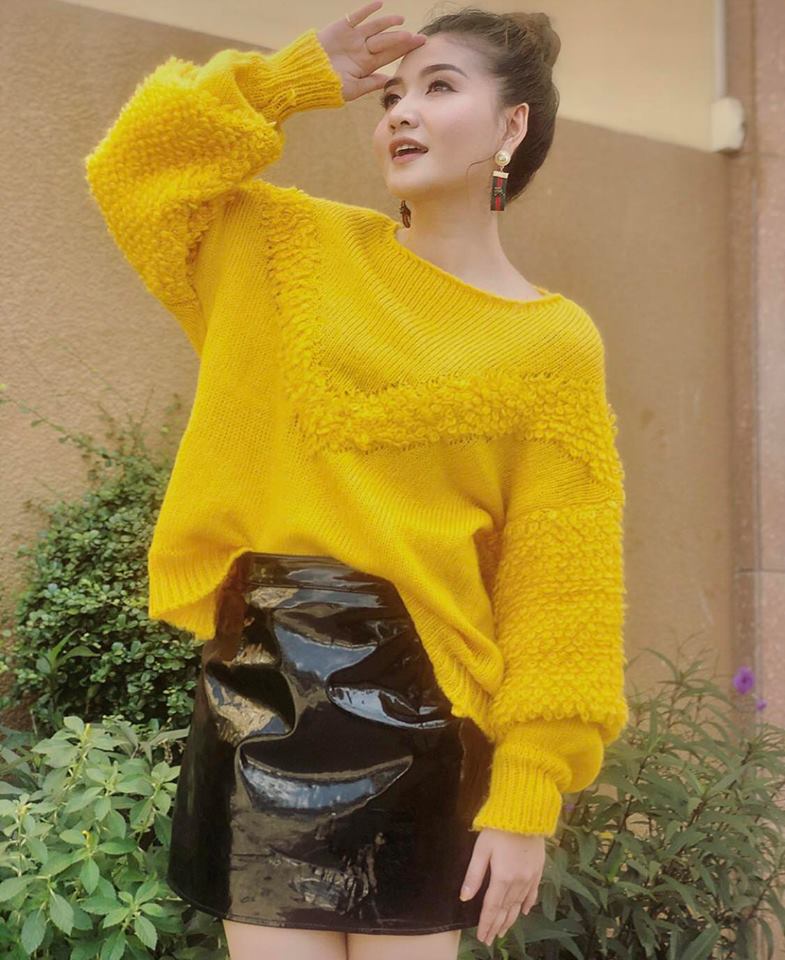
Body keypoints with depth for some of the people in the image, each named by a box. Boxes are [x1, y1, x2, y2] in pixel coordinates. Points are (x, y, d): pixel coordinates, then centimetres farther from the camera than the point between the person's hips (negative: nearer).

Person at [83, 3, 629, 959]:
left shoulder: (554, 345, -3)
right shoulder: (301, 250, 8)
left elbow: (555, 591, -6)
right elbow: (140, 161, 7)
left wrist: (526, 797, -9)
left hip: (417, 714, -2)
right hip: (258, 691, 2)